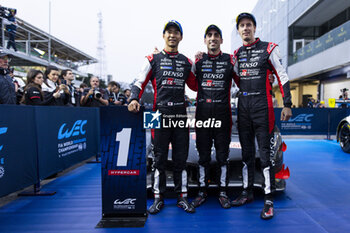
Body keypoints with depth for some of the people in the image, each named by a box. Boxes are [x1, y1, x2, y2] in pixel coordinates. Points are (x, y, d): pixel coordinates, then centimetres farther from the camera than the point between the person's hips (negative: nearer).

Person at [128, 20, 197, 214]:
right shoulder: (153, 59, 8)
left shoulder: (186, 62, 15)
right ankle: (158, 198, 16)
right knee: (160, 157, 4)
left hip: (180, 114, 3)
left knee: (181, 157, 6)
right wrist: (134, 99, -14)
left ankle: (182, 197, 17)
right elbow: (140, 82, 3)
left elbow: (195, 86, 17)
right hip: (160, 112, -2)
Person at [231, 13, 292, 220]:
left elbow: (283, 77, -3)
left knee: (265, 152, -5)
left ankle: (269, 200, 4)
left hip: (262, 105, -5)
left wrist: (287, 105, -8)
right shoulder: (237, 54, 14)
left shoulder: (269, 49, 0)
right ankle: (248, 192, 23)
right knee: (246, 152, 11)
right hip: (243, 106, 5)